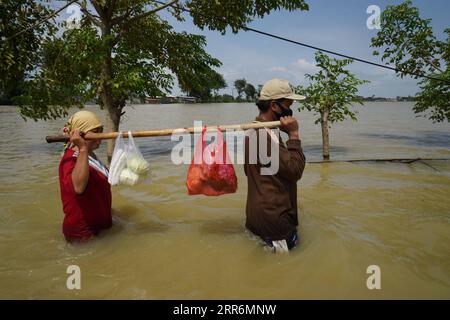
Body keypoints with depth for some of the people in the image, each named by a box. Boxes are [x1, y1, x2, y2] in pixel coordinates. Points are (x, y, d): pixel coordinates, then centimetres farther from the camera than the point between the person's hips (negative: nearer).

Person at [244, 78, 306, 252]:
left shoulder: (255, 131, 12)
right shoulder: (265, 135, -23)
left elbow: (249, 170, 21)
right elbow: (295, 170, -23)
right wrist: (294, 135, -17)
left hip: (258, 213, 11)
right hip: (273, 218, -11)